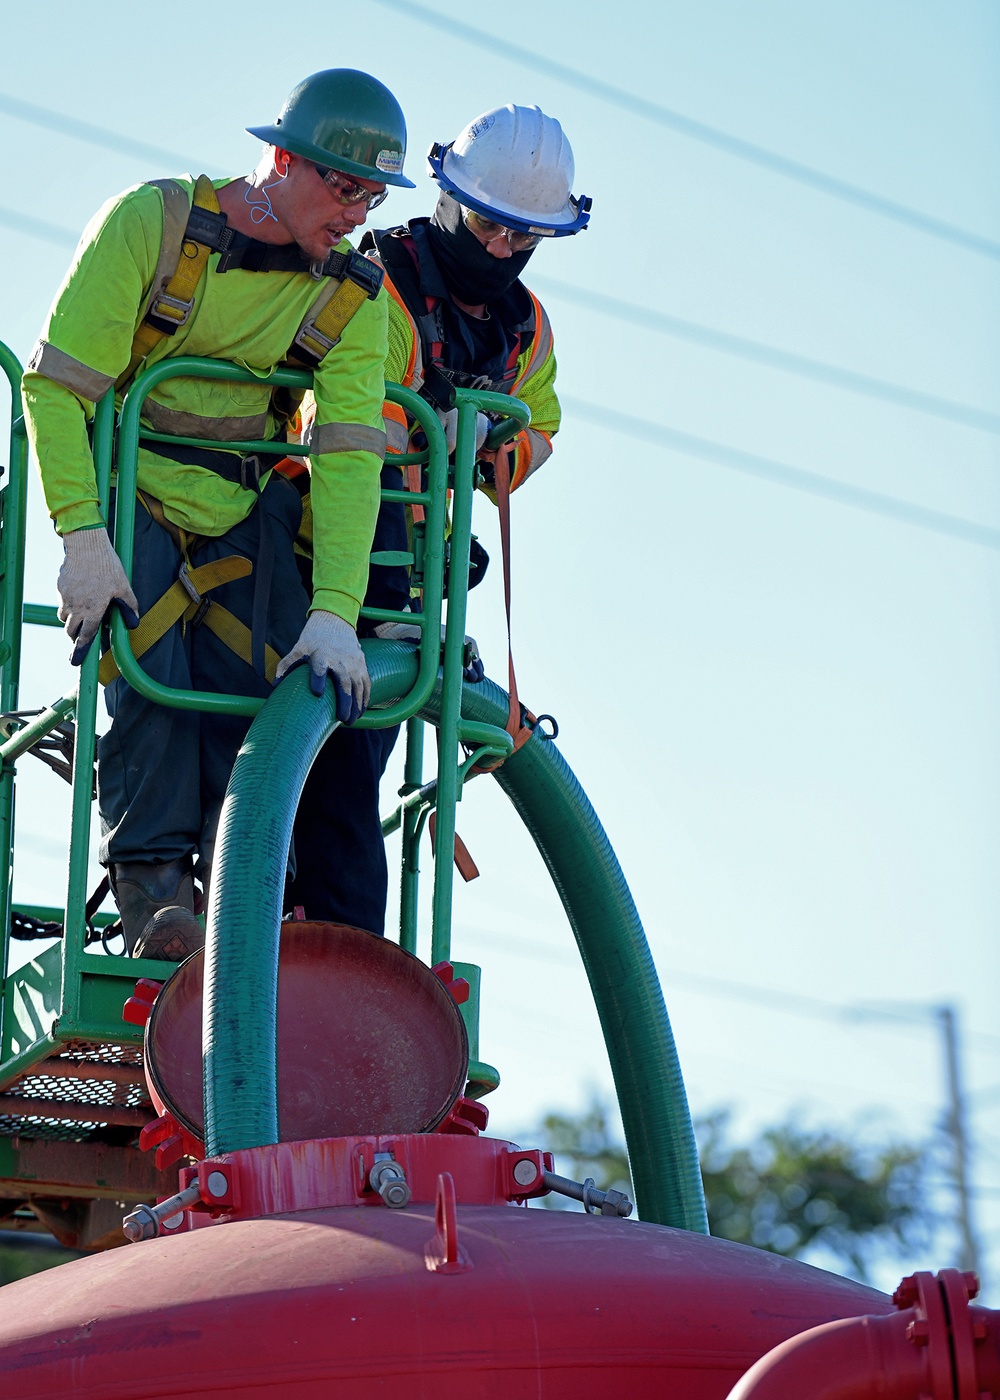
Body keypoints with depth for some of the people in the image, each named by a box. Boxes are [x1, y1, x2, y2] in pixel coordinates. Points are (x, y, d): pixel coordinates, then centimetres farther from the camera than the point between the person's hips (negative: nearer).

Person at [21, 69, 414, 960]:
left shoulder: (353, 294, -4)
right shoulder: (153, 221, -16)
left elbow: (349, 456, -12)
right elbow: (54, 386, -18)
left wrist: (334, 610, -24)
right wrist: (82, 534, -29)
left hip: (241, 506, 4)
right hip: (128, 489, -3)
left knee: (251, 687, -12)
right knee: (152, 673, -24)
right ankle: (151, 888, -19)